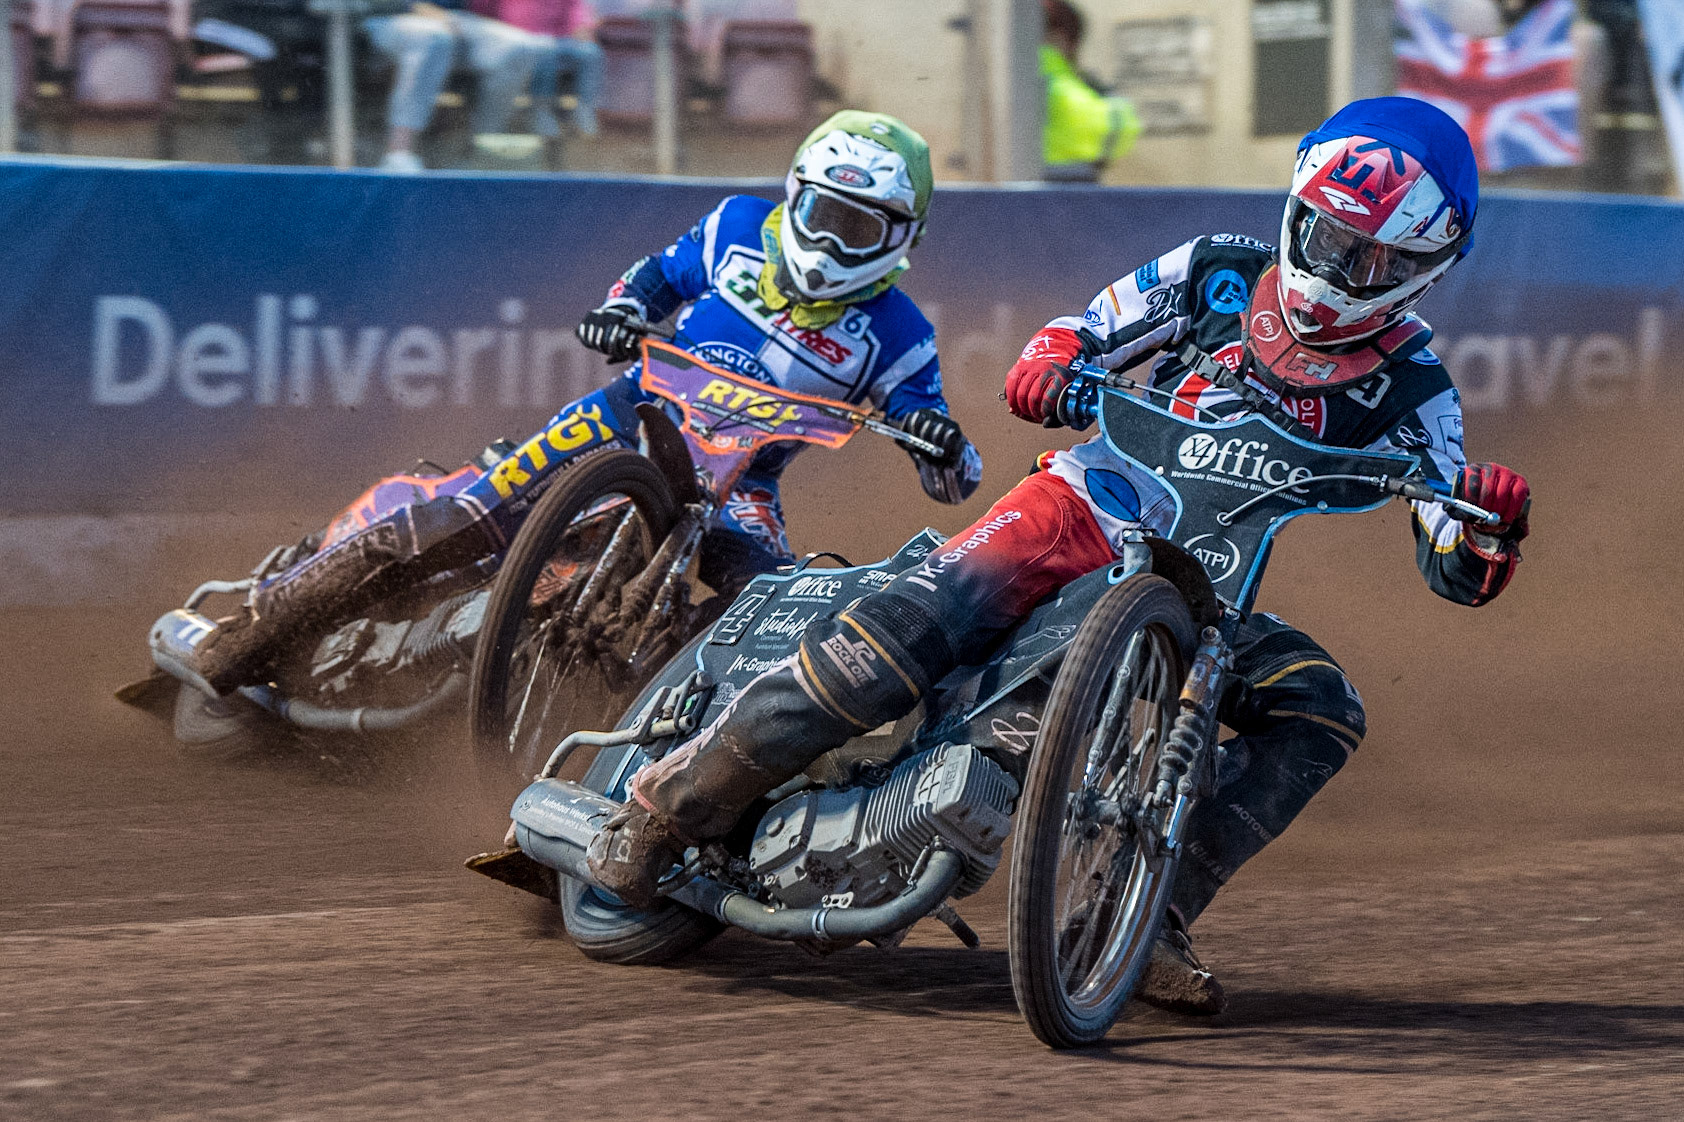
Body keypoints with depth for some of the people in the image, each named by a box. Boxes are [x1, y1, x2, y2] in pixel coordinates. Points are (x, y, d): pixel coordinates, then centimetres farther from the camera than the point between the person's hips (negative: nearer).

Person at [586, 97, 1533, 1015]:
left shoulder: (1410, 389, -2)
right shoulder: (1221, 274, 0)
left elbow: (1458, 572, -6)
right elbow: (1088, 331, 11)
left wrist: (1494, 519, -30)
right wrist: (1048, 360, -15)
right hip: (1080, 510, -2)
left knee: (1324, 713, -23)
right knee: (888, 648, -25)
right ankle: (669, 807, -15)